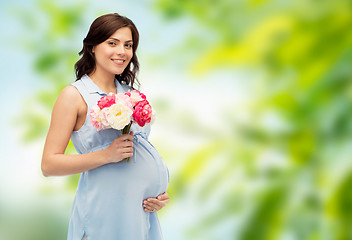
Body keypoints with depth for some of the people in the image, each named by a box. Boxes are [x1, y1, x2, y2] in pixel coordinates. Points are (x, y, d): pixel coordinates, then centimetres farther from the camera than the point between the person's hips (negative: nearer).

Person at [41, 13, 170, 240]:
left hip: (143, 210, 6)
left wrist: (160, 194, 6)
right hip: (104, 210, -6)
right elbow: (49, 164, -11)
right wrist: (106, 156, -20)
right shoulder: (75, 95, -6)